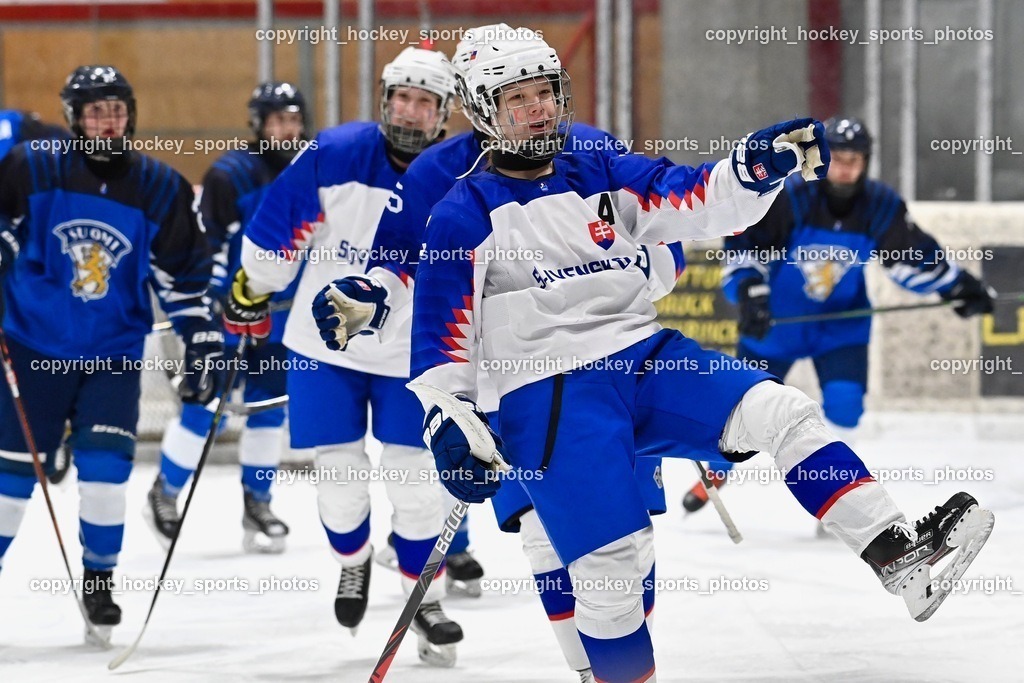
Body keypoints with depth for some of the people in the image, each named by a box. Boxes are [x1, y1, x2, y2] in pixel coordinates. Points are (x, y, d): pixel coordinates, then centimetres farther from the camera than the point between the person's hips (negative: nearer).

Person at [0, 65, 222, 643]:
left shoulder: (161, 189, -2)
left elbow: (186, 276, 4)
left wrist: (204, 346, 1)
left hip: (114, 353, 1)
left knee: (106, 466, -11)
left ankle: (100, 580, 8)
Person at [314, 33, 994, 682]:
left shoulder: (605, 179, 14)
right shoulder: (465, 215, 1)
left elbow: (698, 203, 2)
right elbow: (440, 335, 0)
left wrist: (759, 163, -16)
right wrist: (448, 425, -9)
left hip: (646, 359, 4)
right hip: (547, 398, -4)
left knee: (779, 412, -16)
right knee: (611, 561, -18)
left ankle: (899, 558, -21)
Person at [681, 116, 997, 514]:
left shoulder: (881, 207, -14)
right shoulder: (788, 198, -25)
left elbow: (912, 257, 0)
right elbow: (744, 247, -23)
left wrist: (963, 288, -3)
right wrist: (750, 295, -36)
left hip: (841, 321, 2)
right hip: (775, 320, -2)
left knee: (844, 400, -17)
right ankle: (716, 473, 32)